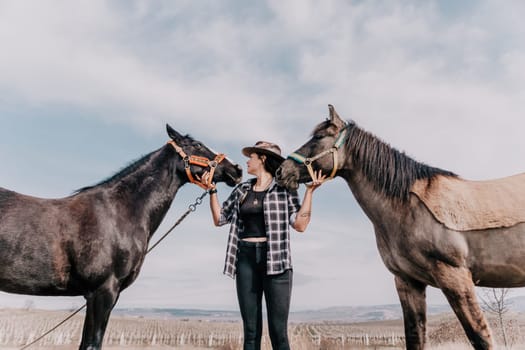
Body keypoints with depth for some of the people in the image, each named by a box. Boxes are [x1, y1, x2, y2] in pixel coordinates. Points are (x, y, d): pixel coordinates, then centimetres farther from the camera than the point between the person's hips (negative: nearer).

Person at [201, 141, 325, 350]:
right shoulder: (242, 190, 14)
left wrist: (309, 191, -10)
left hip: (276, 261, -4)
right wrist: (212, 189, 12)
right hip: (246, 260, 4)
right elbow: (219, 219, 17)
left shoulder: (284, 189, 2)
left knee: (278, 332, -2)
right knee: (251, 331, 6)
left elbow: (300, 224, -7)